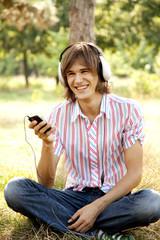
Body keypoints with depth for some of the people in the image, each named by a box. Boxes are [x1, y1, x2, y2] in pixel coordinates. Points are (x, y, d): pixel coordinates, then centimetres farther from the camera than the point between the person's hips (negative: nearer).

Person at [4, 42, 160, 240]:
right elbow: (45, 184, -5)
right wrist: (47, 145, -23)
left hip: (115, 199, -2)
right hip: (74, 197, 2)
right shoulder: (59, 115, -2)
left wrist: (96, 207, -20)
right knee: (14, 189, -22)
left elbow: (134, 174, -9)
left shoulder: (127, 110, -7)